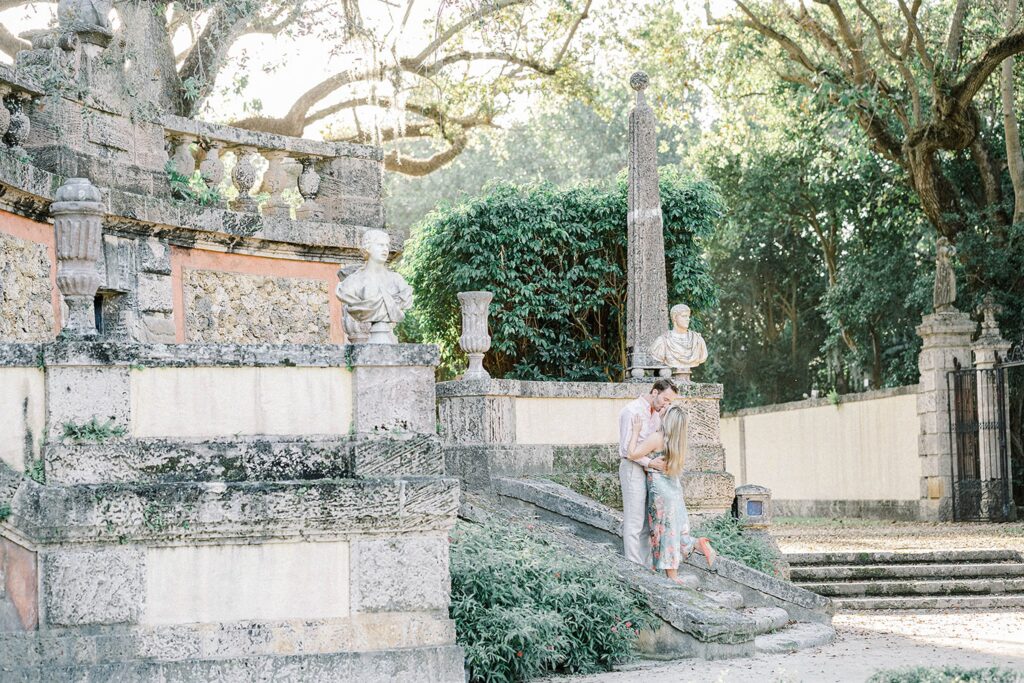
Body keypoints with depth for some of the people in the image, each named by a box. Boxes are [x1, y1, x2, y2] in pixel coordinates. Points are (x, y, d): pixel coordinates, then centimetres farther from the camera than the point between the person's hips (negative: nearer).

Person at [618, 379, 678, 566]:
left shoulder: (656, 414, 14)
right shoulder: (632, 411, -12)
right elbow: (627, 447, -18)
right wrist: (650, 462, -25)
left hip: (649, 470, 9)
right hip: (633, 468, -9)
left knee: (646, 522, 10)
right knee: (634, 522, -7)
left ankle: (646, 566, 14)